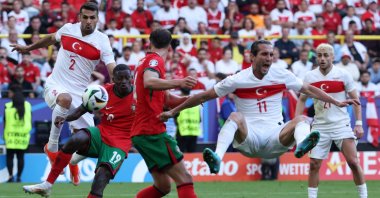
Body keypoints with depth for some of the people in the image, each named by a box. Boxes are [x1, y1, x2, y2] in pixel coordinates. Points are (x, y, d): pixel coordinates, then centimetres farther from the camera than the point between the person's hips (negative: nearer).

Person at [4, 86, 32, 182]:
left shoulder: (8, 106, -4)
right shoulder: (27, 105, 5)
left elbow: (5, 121, 0)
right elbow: (30, 121, 10)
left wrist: (5, 134, 8)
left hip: (11, 135, -2)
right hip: (23, 134, 2)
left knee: (9, 157, 2)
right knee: (20, 157, 6)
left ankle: (11, 176, -9)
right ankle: (19, 176, 3)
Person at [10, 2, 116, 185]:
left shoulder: (102, 41, -8)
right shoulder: (68, 29, -1)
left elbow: (112, 69, -18)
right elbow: (51, 38, 22)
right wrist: (28, 48, 33)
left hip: (80, 92, 1)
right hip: (56, 85, -1)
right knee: (65, 99, -39)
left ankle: (73, 162, 35)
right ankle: (52, 146, -20)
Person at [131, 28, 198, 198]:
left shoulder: (147, 60, 22)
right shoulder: (155, 60, -7)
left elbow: (166, 98, 23)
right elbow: (149, 82, -31)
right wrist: (178, 83, -45)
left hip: (141, 132, 10)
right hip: (152, 131, -10)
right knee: (185, 179, -14)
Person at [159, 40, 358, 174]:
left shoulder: (282, 75, 6)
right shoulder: (237, 80, -1)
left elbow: (309, 90, 15)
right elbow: (203, 96, 5)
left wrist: (336, 102, 11)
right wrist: (173, 111, 4)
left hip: (275, 137, 2)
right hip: (248, 137, -2)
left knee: (301, 119, -23)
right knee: (235, 117, -31)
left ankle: (302, 145, -59)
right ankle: (217, 159, -53)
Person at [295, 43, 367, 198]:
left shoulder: (343, 75, -4)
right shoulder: (309, 77, 2)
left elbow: (355, 99, 1)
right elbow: (302, 100, 12)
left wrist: (358, 123, -5)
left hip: (341, 124, -2)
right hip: (320, 126, 2)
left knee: (353, 162, -9)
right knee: (314, 164, -2)